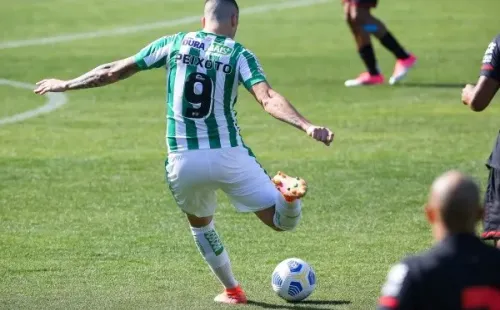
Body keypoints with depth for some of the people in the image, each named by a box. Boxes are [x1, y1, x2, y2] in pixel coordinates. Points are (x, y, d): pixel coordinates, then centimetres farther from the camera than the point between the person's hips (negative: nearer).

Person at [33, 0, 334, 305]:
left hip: (183, 162, 2)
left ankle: (232, 290, 32)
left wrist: (66, 84, 23)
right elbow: (268, 98, -17)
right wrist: (307, 126, -25)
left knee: (200, 224, 30)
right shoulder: (239, 54, 1)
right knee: (284, 222, 1)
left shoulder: (174, 44, 7)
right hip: (229, 155, -2)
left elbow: (113, 71, 11)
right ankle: (288, 191, -30)